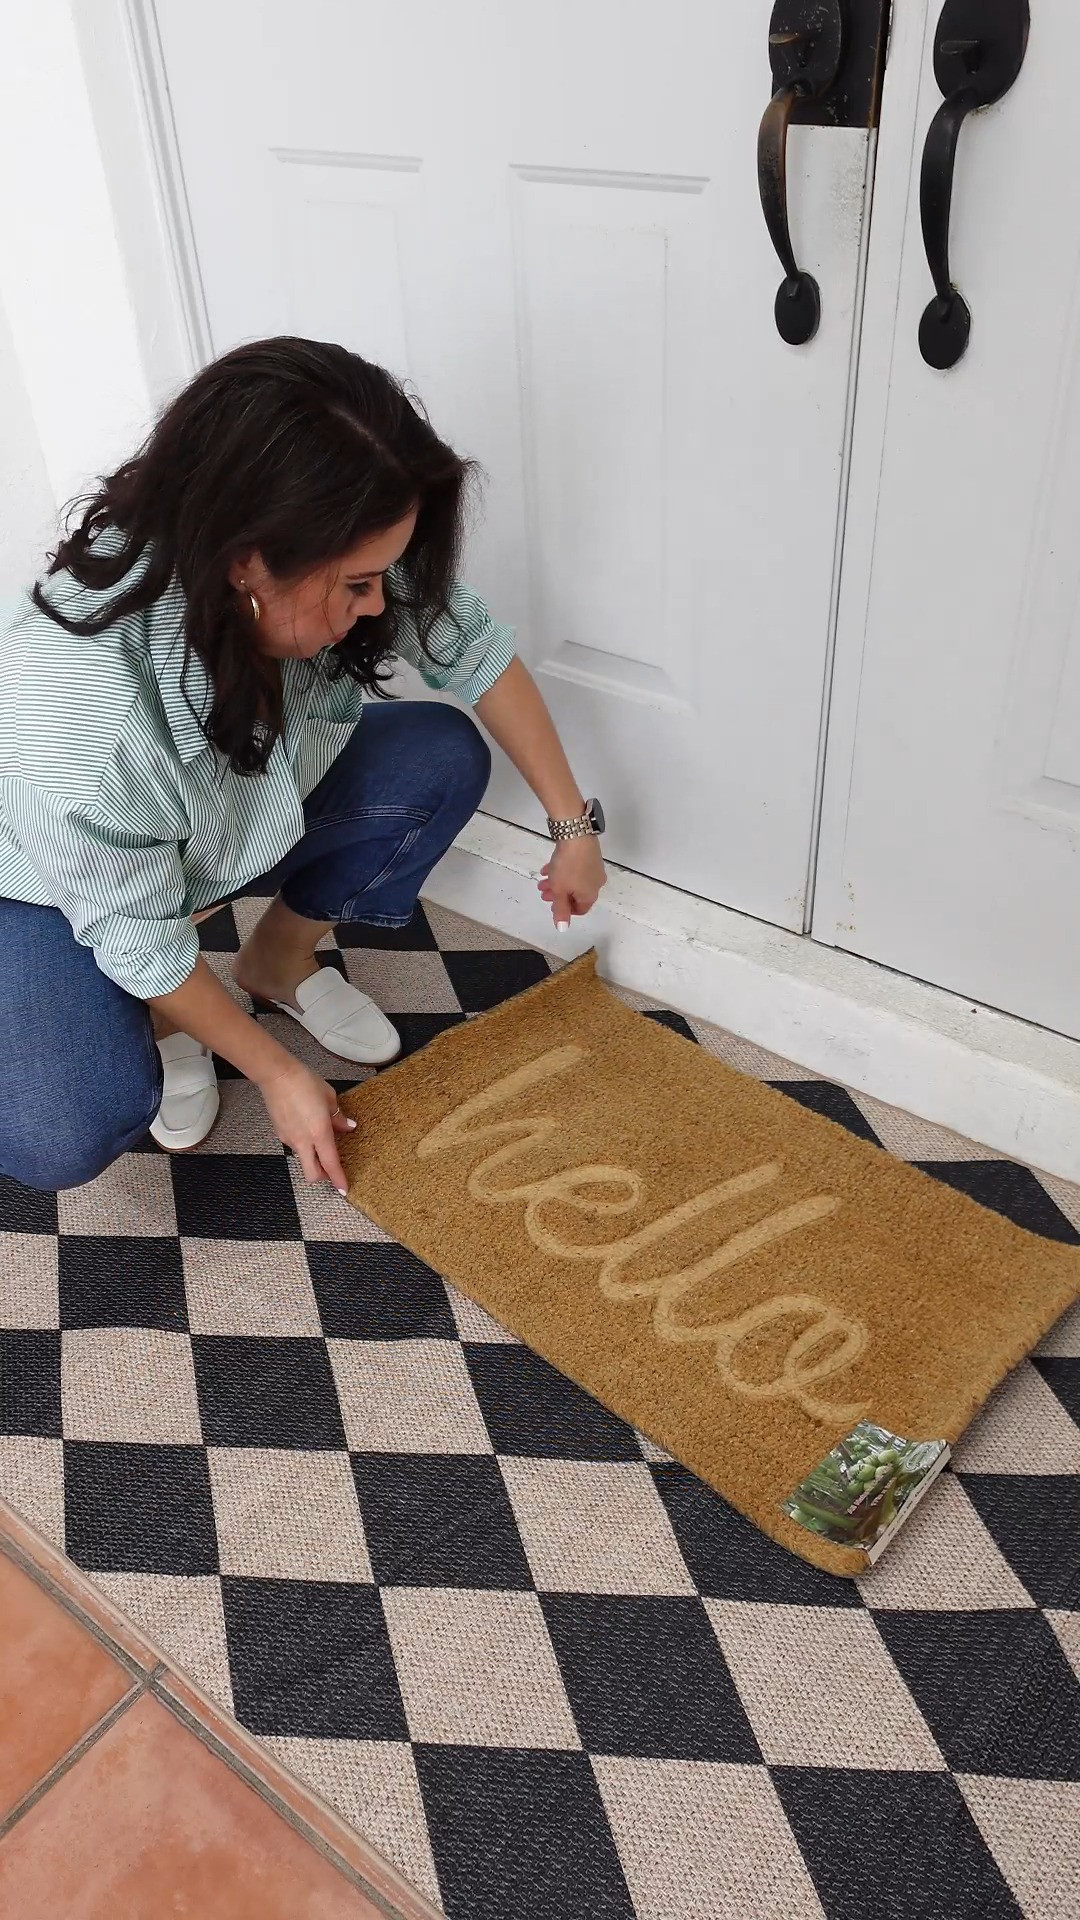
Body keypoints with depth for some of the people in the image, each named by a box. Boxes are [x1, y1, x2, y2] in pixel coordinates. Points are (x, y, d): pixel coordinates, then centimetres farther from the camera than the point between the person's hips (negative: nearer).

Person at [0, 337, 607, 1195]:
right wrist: (276, 1072, -14)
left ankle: (280, 963, 8)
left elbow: (477, 649, -11)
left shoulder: (327, 567, -29)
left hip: (250, 820, 5)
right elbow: (138, 939, -26)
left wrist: (575, 825, -3)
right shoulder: (80, 722, -42)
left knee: (445, 755, -14)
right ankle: (159, 1017, 8)